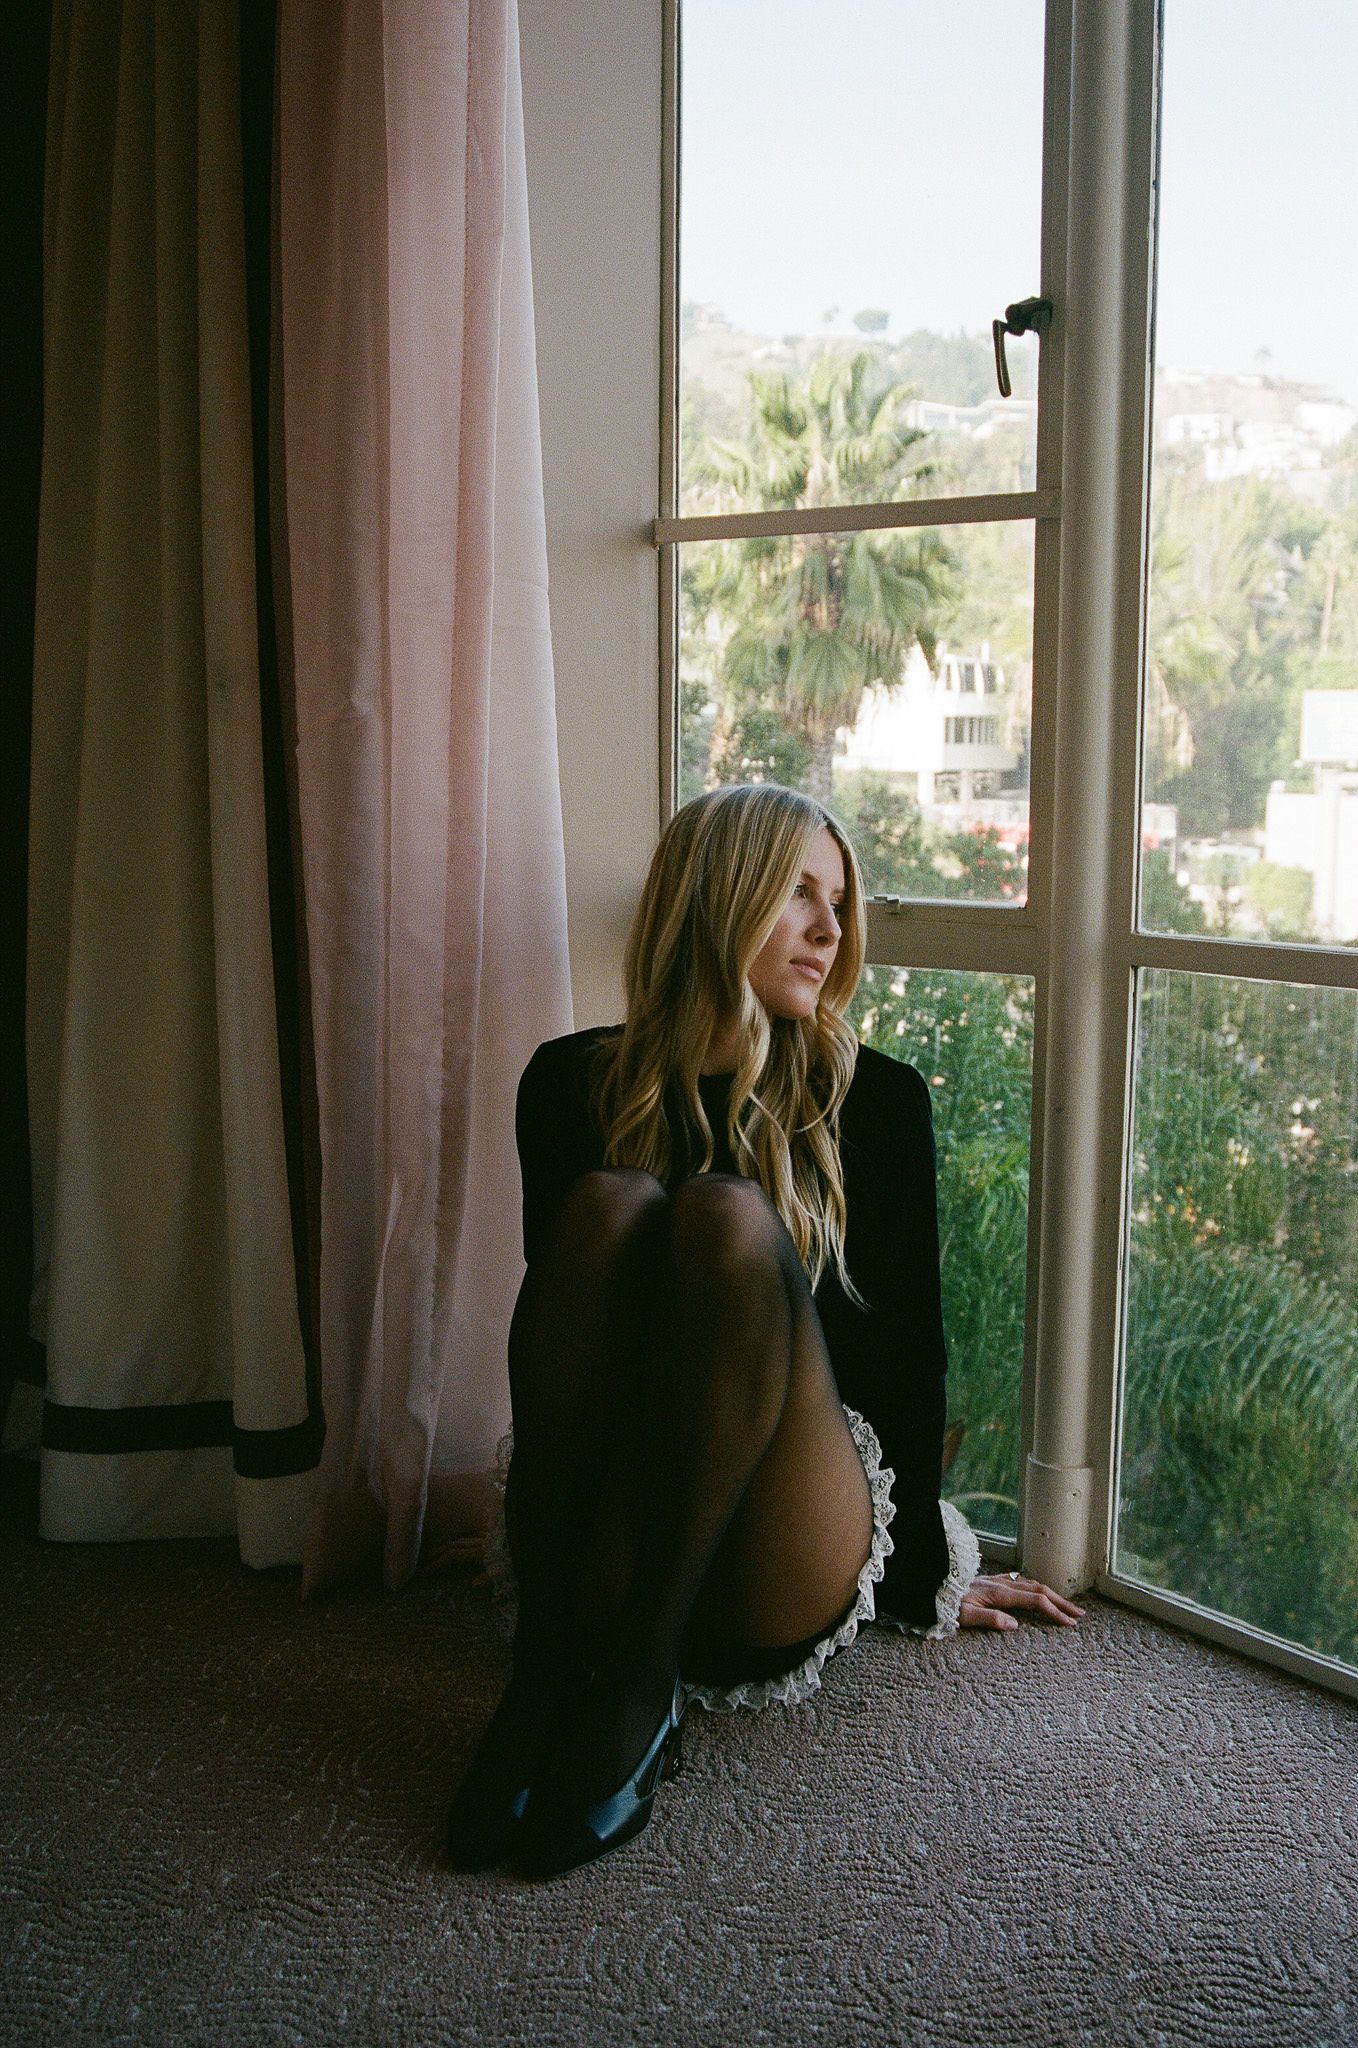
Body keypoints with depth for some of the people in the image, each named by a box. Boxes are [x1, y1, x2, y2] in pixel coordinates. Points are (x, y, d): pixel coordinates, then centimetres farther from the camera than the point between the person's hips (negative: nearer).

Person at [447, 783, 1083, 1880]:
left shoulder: (877, 1100, 7)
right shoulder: (574, 1084, 8)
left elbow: (907, 1344, 9)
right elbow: (565, 1300, 13)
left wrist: (926, 1579, 13)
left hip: (781, 1585, 0)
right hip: (596, 1553, 1)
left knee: (729, 1215, -26)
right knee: (609, 1207, -24)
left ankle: (638, 1681, -31)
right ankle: (547, 1666, -30)